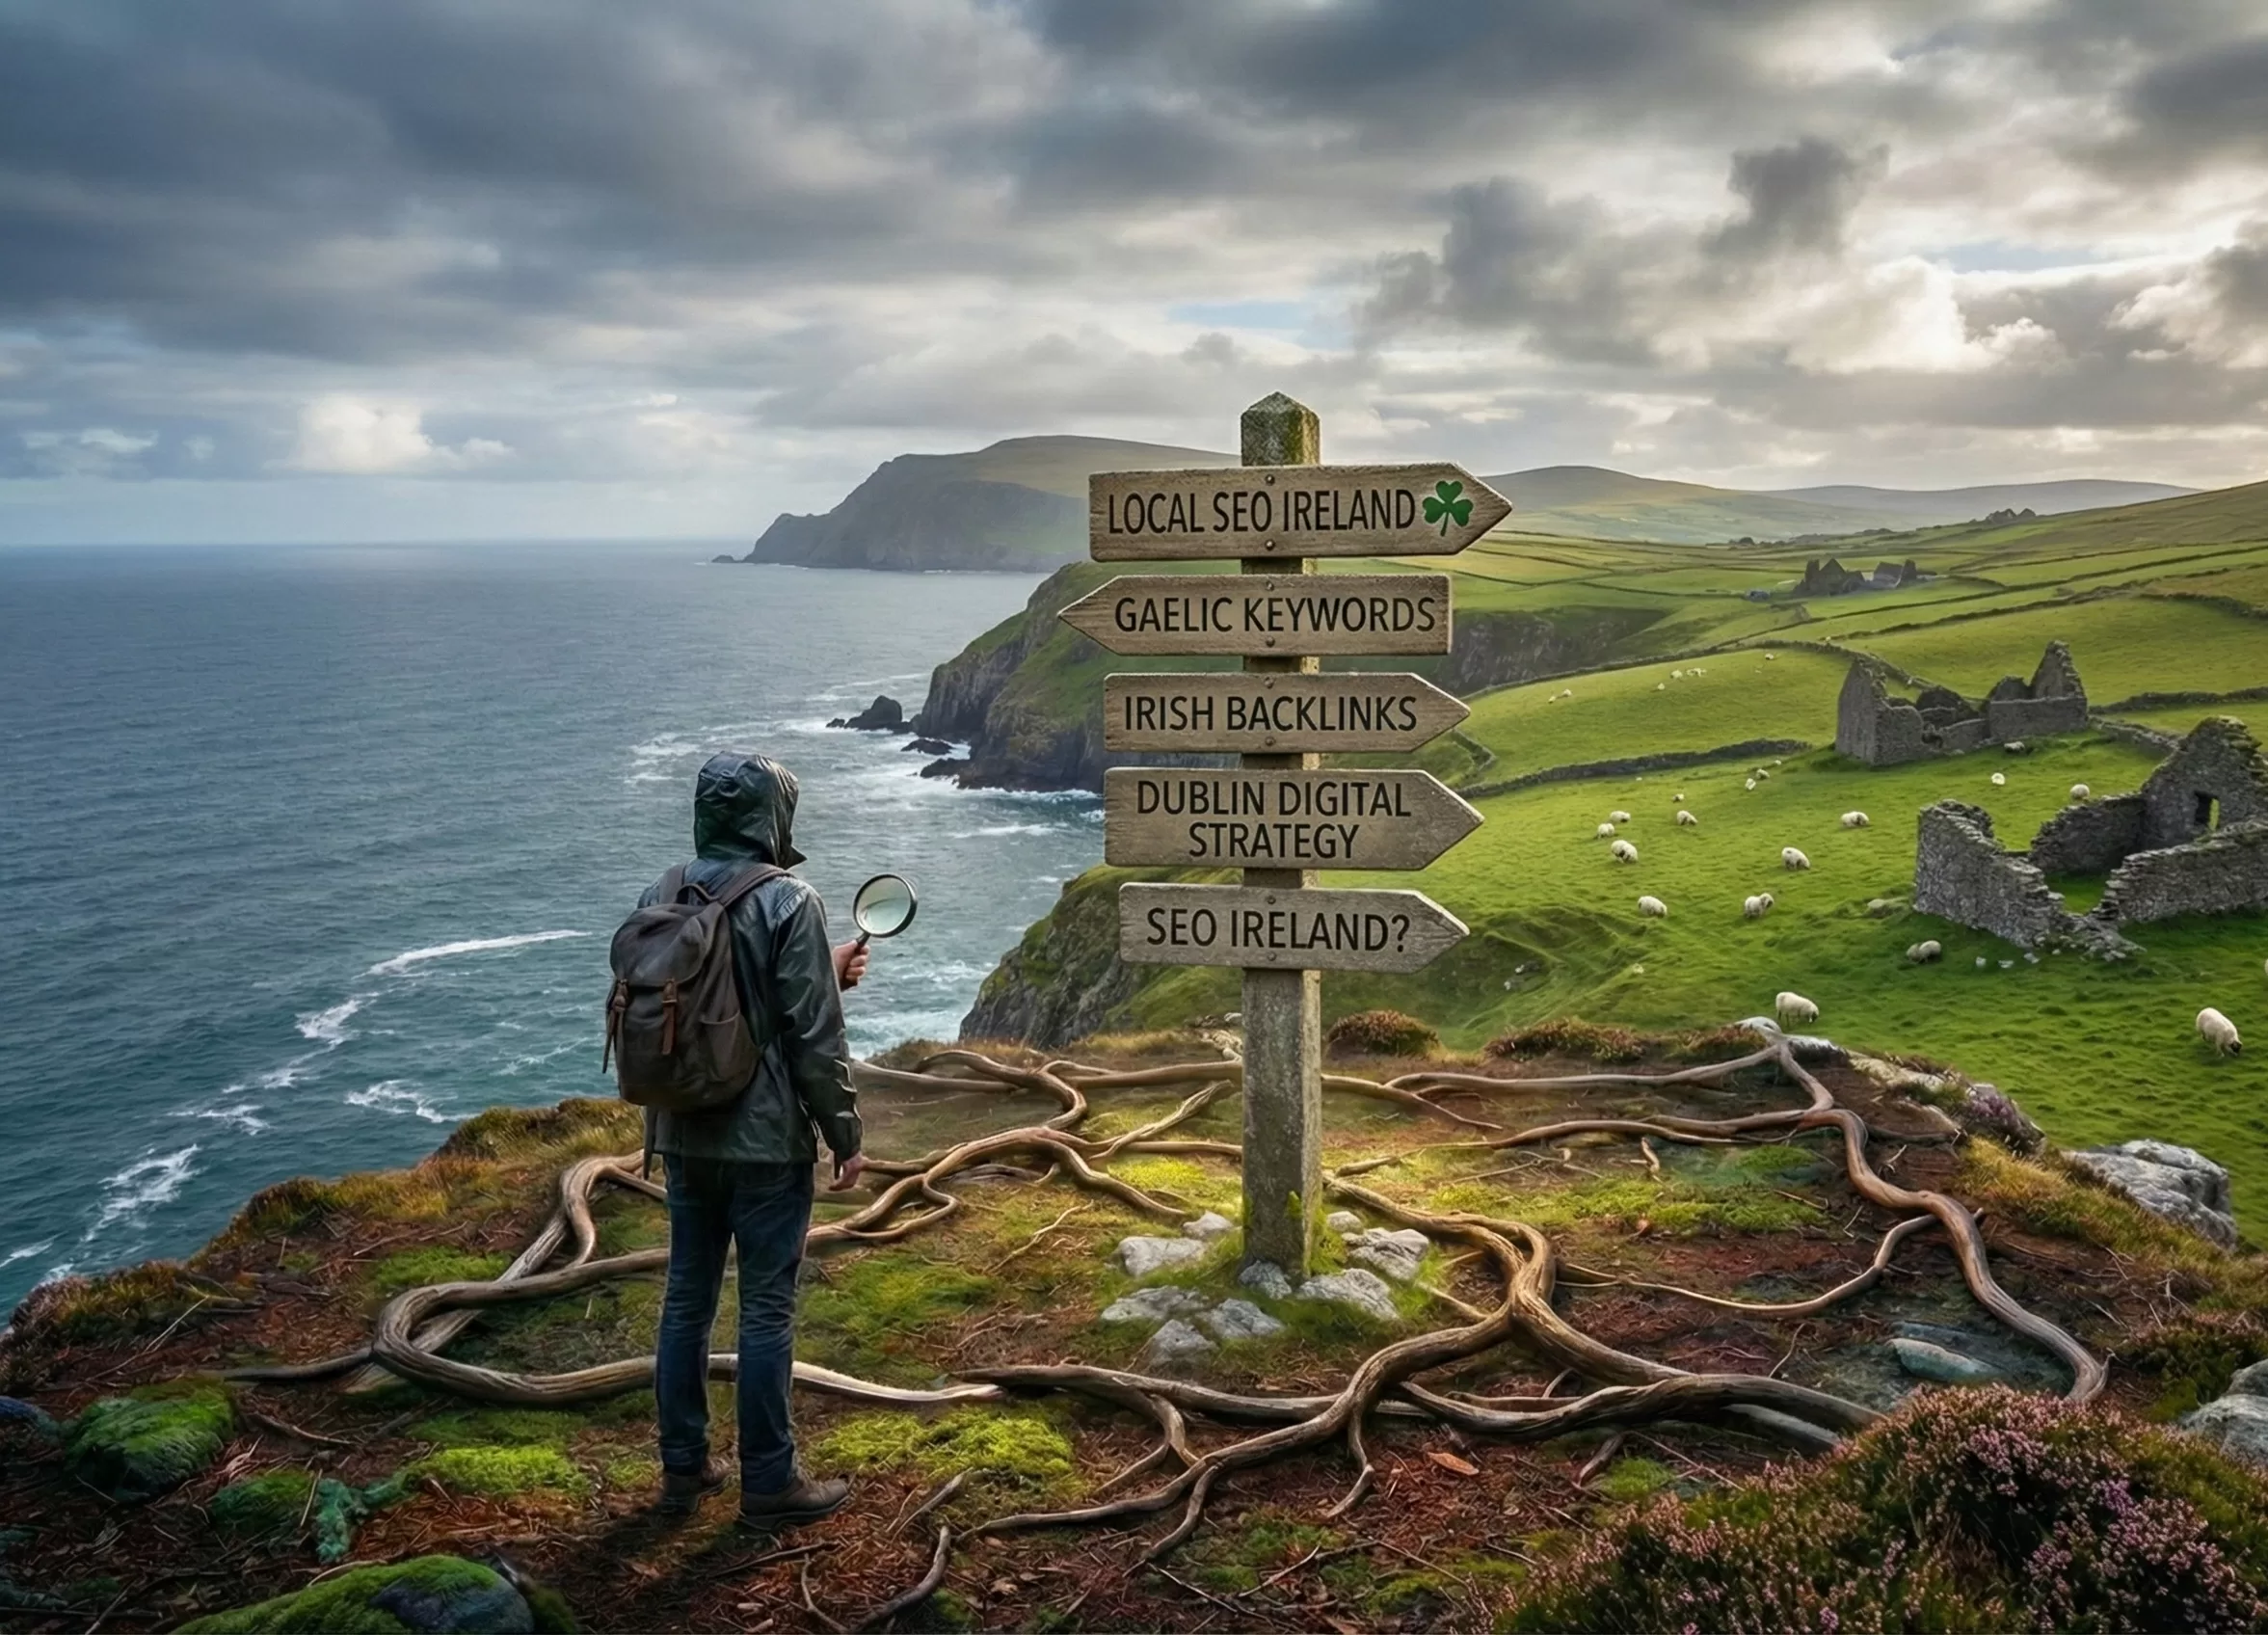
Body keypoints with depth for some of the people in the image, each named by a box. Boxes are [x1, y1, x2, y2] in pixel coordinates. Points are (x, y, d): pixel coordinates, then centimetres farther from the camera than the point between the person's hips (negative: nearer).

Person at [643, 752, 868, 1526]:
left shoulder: (659, 898, 3)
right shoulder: (787, 903, -16)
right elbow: (815, 1037, -16)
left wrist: (824, 973, 20)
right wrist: (844, 1136, -5)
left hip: (684, 1137, 6)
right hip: (766, 1142, -6)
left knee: (687, 1299, 15)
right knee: (766, 1310, 4)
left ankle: (685, 1466, 26)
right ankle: (769, 1482, 14)